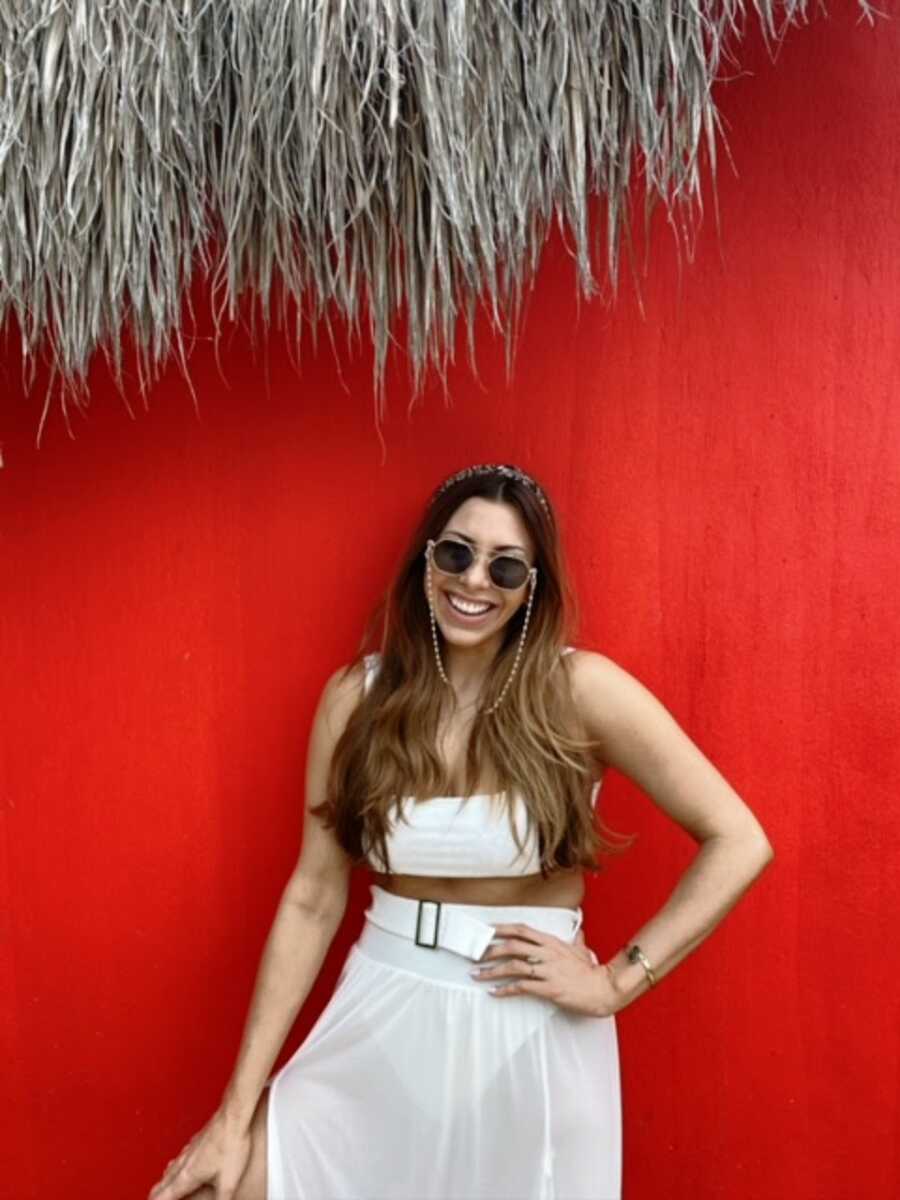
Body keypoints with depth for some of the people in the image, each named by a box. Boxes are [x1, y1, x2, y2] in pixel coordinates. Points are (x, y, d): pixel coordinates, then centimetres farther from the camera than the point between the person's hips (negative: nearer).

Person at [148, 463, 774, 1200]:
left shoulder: (580, 688, -10)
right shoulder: (358, 695, -3)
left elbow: (739, 843, -8)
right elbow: (313, 898, -2)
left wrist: (619, 981, -11)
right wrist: (237, 1110, -3)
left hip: (532, 1042, -2)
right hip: (381, 1024, 2)